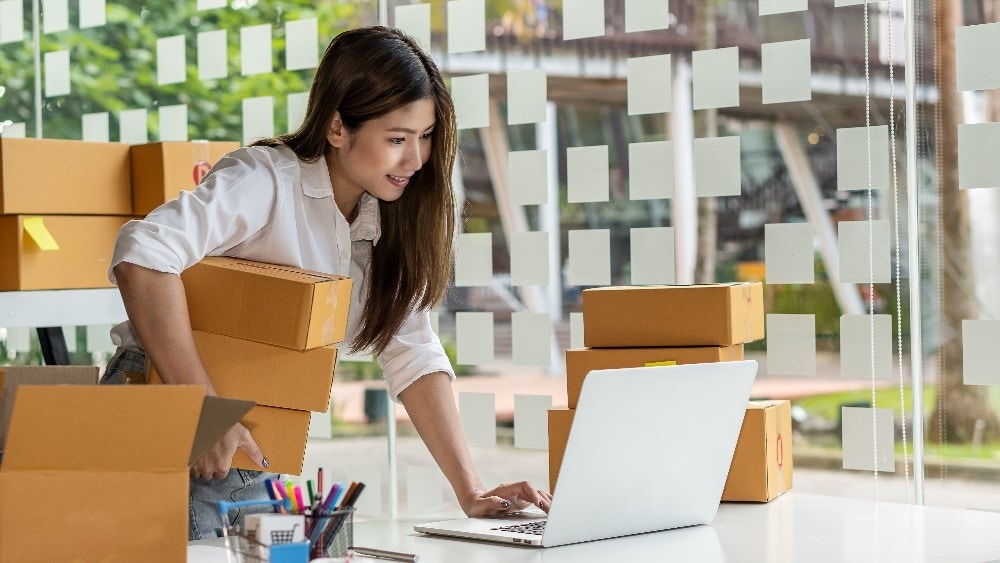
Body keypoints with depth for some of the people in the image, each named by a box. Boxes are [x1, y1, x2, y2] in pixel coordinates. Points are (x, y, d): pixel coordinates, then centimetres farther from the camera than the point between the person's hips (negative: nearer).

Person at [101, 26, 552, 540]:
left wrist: (471, 492, -12)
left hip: (254, 457, 7)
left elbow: (412, 355, -2)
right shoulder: (267, 181, -21)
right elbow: (142, 256, -35)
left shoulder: (384, 219, 1)